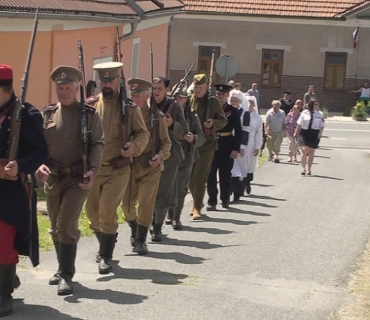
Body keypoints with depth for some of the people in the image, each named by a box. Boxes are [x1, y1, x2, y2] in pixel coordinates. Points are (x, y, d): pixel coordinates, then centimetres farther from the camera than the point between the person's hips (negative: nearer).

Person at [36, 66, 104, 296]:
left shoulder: (90, 115, 1)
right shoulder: (48, 114, 7)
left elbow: (98, 144, -5)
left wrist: (93, 170, -20)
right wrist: (39, 164, -17)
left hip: (78, 178, -4)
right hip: (52, 178, 4)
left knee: (67, 225, -13)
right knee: (56, 227, 13)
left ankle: (66, 275, -8)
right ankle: (64, 269, 29)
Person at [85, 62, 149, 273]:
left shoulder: (129, 108, -3)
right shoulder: (90, 105, 1)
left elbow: (143, 133, 1)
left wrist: (133, 147, -20)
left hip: (118, 169, -3)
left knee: (108, 212, -8)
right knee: (92, 211, 14)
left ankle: (106, 256, 4)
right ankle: (105, 245, 38)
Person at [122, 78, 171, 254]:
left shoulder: (157, 117, -3)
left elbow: (166, 142, 2)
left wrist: (161, 155, -17)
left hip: (150, 167, -2)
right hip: (129, 166, 2)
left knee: (146, 204, -6)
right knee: (127, 205, 7)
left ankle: (140, 240, 6)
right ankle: (134, 229, 36)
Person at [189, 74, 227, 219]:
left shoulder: (214, 102, 1)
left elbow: (223, 120, 5)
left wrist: (213, 124, -16)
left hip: (207, 144, -2)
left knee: (200, 177, -10)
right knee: (190, 177, 9)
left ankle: (197, 207, -5)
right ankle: (197, 203, 29)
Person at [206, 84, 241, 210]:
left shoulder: (233, 111, 0)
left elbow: (238, 131, -1)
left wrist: (236, 149, -8)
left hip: (227, 146, -1)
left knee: (225, 174, 9)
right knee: (211, 174, 2)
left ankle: (225, 199, 25)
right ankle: (212, 201, 6)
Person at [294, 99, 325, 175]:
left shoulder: (320, 114, 3)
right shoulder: (304, 113, 1)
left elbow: (322, 125, 4)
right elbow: (299, 124, 7)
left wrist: (320, 133, -11)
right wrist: (296, 133, 7)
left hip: (314, 134, 2)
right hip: (304, 133, -1)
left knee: (311, 152, 9)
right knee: (304, 150, -12)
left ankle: (309, 169, 20)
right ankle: (303, 168, -6)